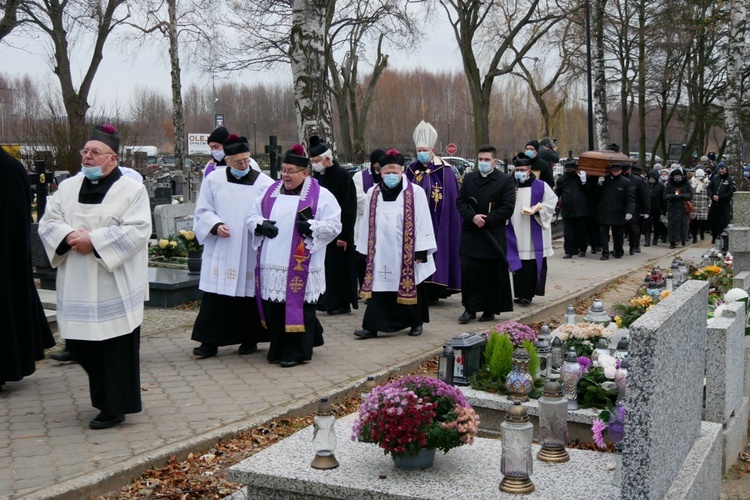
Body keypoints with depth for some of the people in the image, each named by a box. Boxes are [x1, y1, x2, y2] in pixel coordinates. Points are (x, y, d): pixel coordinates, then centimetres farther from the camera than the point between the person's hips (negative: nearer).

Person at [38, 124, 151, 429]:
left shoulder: (132, 190, -4)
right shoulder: (68, 187, 11)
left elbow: (137, 230, -14)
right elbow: (47, 223, 8)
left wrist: (93, 240, -19)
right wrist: (69, 236, -13)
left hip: (115, 287, -5)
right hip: (77, 287, 5)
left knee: (116, 347, 0)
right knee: (81, 345, 11)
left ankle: (114, 407, 13)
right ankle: (103, 397, 32)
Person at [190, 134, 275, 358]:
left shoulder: (265, 183, -3)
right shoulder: (213, 180, 2)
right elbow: (203, 211, 6)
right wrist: (215, 225, -12)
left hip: (250, 252, -1)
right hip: (220, 252, 1)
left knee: (249, 293, 6)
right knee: (215, 296, 0)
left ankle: (249, 339, 20)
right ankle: (210, 341, 8)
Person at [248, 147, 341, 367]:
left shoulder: (320, 195, 0)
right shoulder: (271, 191, 14)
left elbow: (334, 226, -4)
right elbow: (252, 216, 18)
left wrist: (310, 227, -18)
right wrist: (261, 225, -4)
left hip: (300, 265, -5)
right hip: (272, 263, 5)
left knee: (297, 306, -3)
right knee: (274, 307, 8)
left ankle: (296, 351, 8)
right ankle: (278, 348, 23)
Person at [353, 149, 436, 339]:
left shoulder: (415, 192, -3)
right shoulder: (373, 193, 7)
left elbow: (422, 223, -5)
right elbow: (368, 223, 11)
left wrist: (421, 250, -8)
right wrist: (367, 249, 10)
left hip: (407, 252, -2)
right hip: (381, 252, 2)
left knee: (410, 287, 8)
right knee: (379, 288, 0)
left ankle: (416, 322, 26)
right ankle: (372, 326, 3)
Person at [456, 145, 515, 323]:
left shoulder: (506, 180, -1)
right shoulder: (469, 178, 11)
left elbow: (508, 207, -7)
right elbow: (460, 201, 8)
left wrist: (486, 221, -14)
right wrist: (472, 217, -11)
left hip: (493, 235, -3)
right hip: (470, 234, 3)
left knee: (493, 274, 4)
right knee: (468, 272, -1)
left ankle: (490, 310, 16)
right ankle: (470, 308, 8)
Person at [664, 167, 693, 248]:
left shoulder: (686, 184, 4)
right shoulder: (669, 184, 3)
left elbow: (690, 195, 1)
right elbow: (665, 195, 0)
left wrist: (682, 196, -16)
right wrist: (673, 196, -19)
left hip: (683, 207, 1)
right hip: (672, 207, 0)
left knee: (683, 223, 2)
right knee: (672, 224, -5)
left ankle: (683, 239, 23)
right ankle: (672, 242, -2)